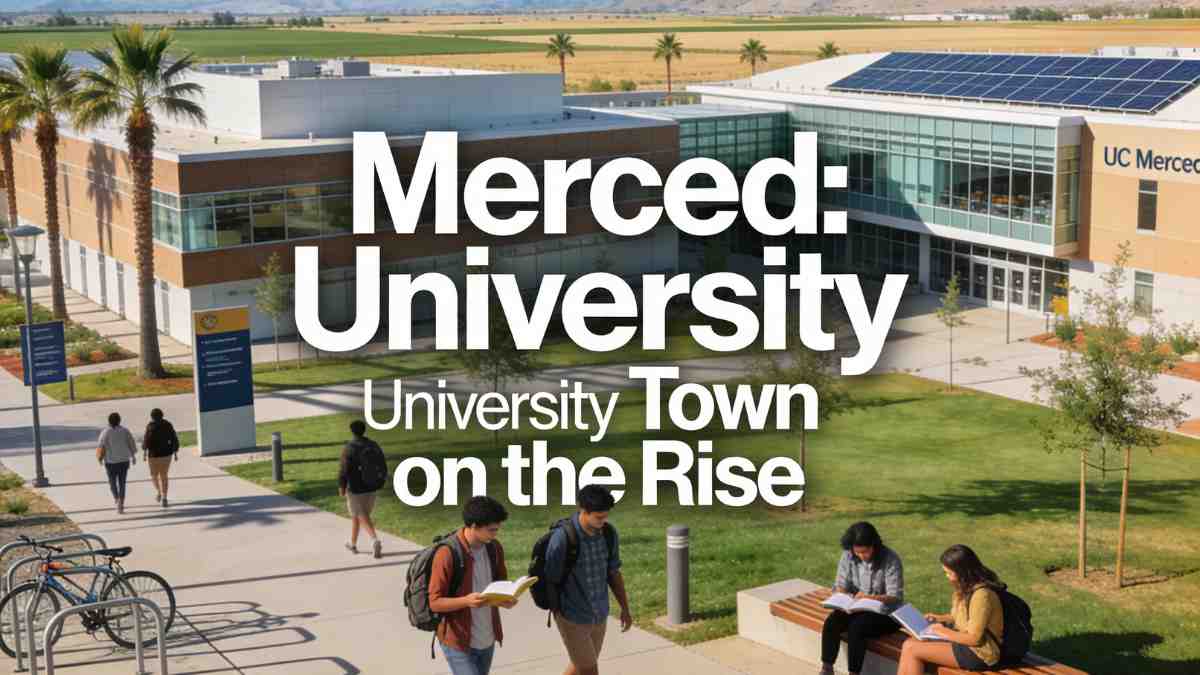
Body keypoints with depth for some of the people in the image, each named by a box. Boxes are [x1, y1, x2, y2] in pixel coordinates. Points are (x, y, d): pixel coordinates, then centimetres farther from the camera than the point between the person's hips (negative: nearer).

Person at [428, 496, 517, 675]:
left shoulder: (494, 548, -1)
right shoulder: (447, 554, -21)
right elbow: (435, 602, -17)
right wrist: (467, 601, -34)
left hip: (487, 640, 7)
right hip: (458, 641, -7)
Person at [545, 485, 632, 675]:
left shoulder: (609, 533, -7)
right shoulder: (562, 538, -25)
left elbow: (614, 573, 7)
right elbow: (551, 581, -13)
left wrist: (625, 608, 9)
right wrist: (557, 612, -4)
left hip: (600, 616, 6)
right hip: (572, 618, -6)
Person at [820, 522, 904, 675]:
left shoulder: (890, 559, -17)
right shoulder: (848, 556, -5)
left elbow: (895, 597, -19)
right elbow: (840, 586, 0)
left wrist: (870, 598, -35)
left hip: (886, 613, -4)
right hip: (856, 609, 5)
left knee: (856, 628, -31)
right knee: (831, 622, -23)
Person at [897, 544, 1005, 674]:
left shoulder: (981, 595, -25)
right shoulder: (967, 587, 5)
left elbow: (973, 638, -22)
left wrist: (945, 632, -10)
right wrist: (940, 618, 10)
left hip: (978, 654, -10)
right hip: (963, 641, 10)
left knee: (912, 650, -13)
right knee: (909, 643, -3)